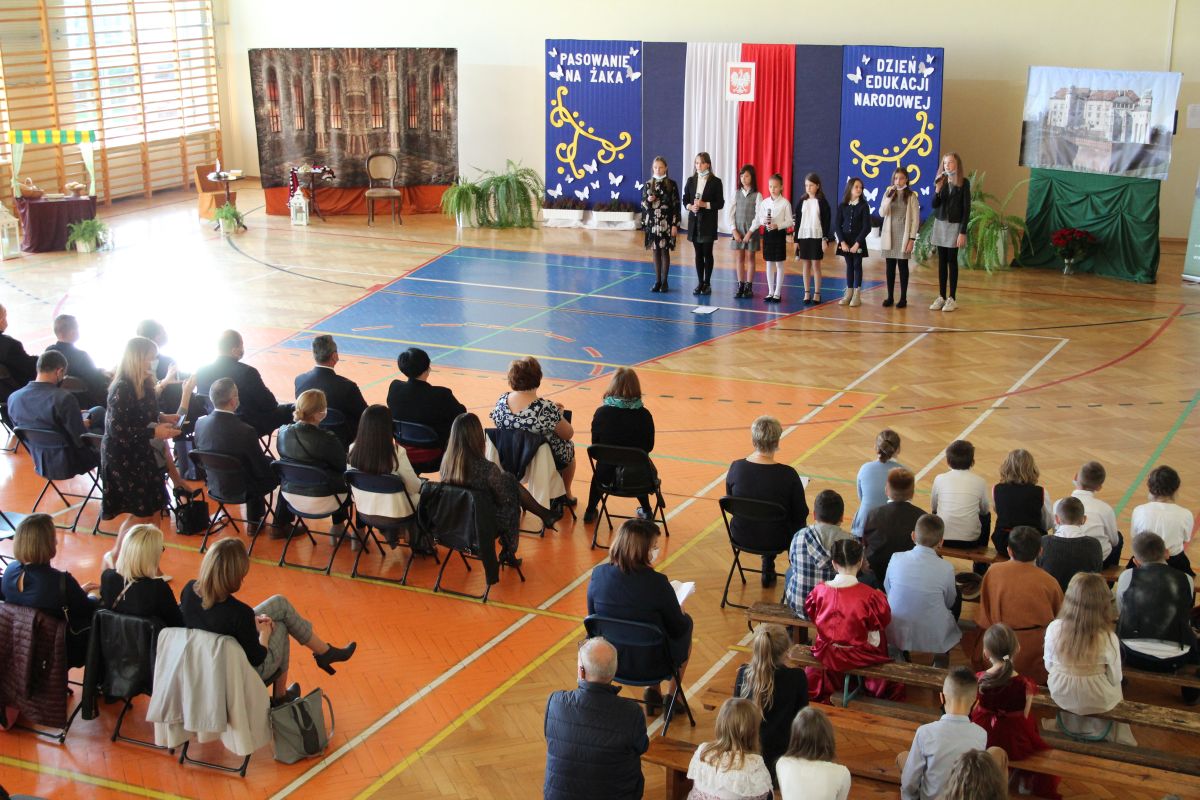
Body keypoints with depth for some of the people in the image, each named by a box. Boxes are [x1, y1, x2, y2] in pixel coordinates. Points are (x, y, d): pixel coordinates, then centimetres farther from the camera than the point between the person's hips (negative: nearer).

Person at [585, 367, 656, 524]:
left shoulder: (601, 412, -11)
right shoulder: (644, 415, -12)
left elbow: (595, 446, 1)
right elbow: (649, 446, 0)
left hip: (607, 477, 0)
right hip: (636, 479, 0)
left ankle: (590, 511, 43)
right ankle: (646, 511, 48)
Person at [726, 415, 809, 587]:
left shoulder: (735, 467, -14)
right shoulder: (788, 475, -23)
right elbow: (800, 515, -10)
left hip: (741, 537, 3)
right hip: (775, 541, -3)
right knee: (797, 525, 30)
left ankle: (768, 570, 43)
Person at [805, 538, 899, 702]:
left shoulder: (820, 591, -16)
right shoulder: (870, 596, -26)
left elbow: (810, 613, 3)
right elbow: (883, 621, -10)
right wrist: (880, 599, 8)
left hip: (826, 656, 3)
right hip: (859, 656, -3)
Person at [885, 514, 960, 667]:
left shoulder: (896, 559, -13)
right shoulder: (946, 568, -17)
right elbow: (949, 602, 0)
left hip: (896, 635, 2)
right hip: (933, 638, -2)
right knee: (957, 596, 24)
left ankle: (901, 655, 37)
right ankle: (941, 658, 33)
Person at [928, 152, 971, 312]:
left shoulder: (964, 182, -8)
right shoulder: (941, 181, 4)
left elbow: (966, 208, -9)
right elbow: (934, 205, 2)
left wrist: (963, 232, -14)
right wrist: (938, 190, -16)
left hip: (954, 225, -4)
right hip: (940, 224, 4)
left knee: (952, 261, -1)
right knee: (942, 261, 6)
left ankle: (952, 298, 5)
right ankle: (941, 297, 11)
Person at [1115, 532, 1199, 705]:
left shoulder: (1127, 576, -1)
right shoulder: (1186, 579, 1)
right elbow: (1185, 619, 16)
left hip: (1134, 656, 0)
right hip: (1175, 659, 0)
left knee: (1116, 631, 32)